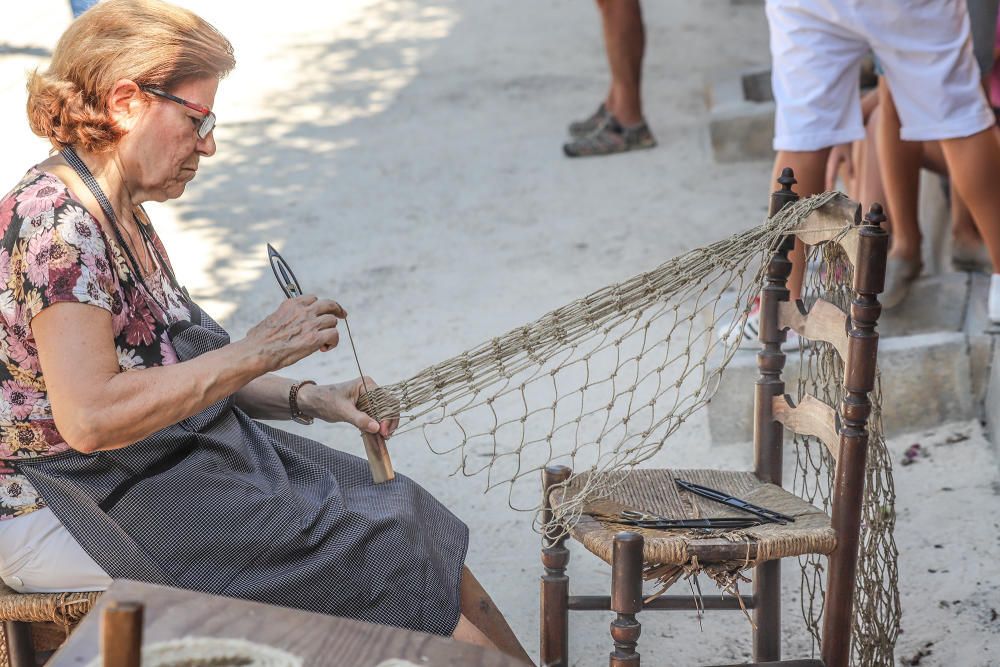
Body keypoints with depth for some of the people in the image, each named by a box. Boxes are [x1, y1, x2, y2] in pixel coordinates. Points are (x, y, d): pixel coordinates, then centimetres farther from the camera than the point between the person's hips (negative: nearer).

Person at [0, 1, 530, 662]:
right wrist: (254, 353, -26)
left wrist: (306, 398, 1)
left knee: (414, 526, 0)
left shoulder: (121, 212, 10)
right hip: (75, 509, -9)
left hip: (174, 460, 10)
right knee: (381, 555, -11)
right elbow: (89, 417, -32)